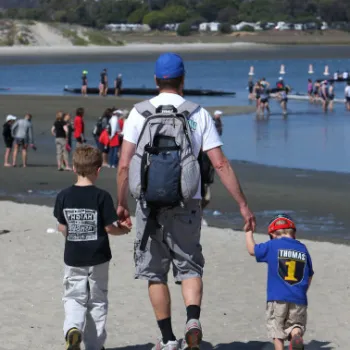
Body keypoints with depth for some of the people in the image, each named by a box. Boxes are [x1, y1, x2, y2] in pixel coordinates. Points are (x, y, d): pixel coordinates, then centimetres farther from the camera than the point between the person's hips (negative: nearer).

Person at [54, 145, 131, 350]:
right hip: (98, 258, -2)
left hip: (73, 258, 2)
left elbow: (62, 228, 1)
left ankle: (73, 328, -17)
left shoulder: (64, 196, -5)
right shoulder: (102, 197, -14)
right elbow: (109, 227, -12)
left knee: (74, 297, 11)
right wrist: (123, 230, 9)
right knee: (97, 300, 12)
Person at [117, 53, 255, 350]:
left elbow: (124, 165, -3)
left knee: (155, 273, 11)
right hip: (187, 203, 0)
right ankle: (193, 319, -14)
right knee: (189, 267, 12)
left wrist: (121, 204, 8)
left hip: (150, 203, 0)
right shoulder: (199, 115, 1)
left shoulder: (139, 113, 1)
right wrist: (243, 205, 1)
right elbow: (221, 164, -3)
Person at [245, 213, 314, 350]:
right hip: (299, 299, 2)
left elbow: (252, 250, 14)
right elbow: (309, 277, 16)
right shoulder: (303, 249, 10)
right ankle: (296, 335, -22)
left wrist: (248, 231, 29)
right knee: (296, 324, 10)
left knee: (277, 331, 6)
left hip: (277, 299, -2)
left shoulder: (272, 245, 0)